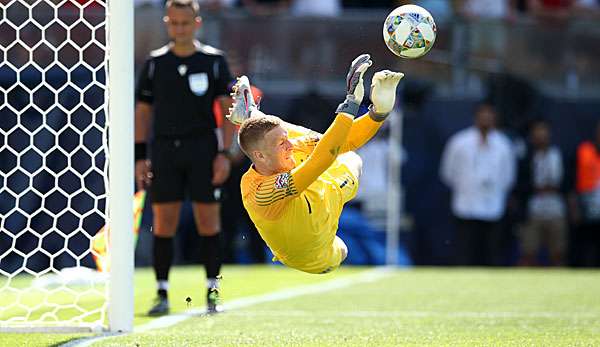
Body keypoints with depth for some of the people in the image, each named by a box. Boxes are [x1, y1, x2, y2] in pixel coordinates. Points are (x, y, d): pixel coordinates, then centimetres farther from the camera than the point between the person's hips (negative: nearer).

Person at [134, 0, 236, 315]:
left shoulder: (213, 61, 2)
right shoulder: (155, 63, 7)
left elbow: (230, 109, 2)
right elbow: (142, 111, 11)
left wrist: (224, 153, -6)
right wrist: (140, 157, 4)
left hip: (203, 148, -1)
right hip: (164, 150, 1)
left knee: (208, 220, -1)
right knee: (163, 223, -1)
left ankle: (213, 292, 6)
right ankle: (162, 294, 5)